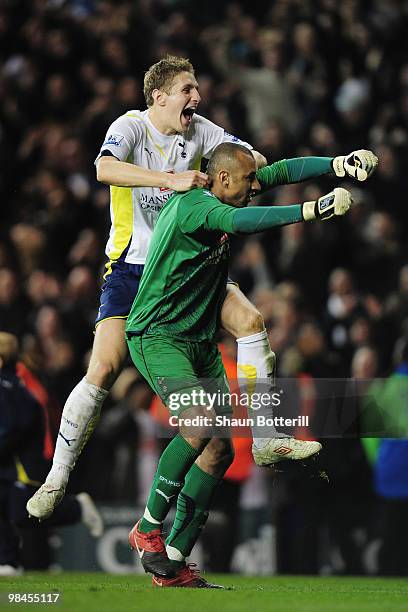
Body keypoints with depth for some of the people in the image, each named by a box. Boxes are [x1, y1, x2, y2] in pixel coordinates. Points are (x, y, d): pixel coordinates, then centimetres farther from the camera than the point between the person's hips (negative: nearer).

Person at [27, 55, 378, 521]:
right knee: (103, 370, -15)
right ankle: (56, 479, -3)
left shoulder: (199, 130, 0)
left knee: (249, 321, -10)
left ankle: (265, 442, 0)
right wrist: (170, 180, -44)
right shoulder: (130, 127, -15)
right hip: (131, 268, -5)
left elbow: (253, 160, 0)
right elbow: (105, 169, -35)